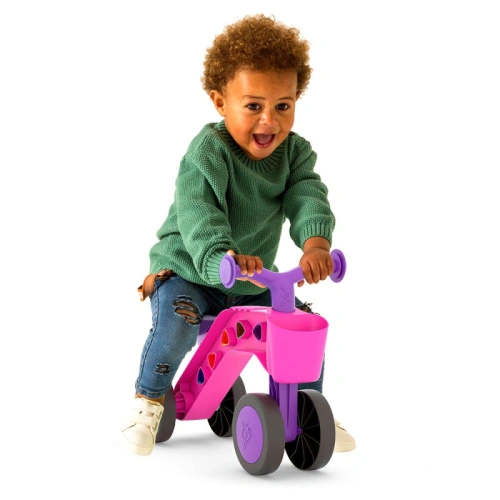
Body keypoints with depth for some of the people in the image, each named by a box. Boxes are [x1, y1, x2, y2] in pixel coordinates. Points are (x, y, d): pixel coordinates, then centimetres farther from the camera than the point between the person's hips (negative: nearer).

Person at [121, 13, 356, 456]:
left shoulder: (295, 152, -6)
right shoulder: (207, 153, -24)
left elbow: (308, 198, -22)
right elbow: (198, 215, -37)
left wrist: (315, 244, -44)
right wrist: (223, 259, -56)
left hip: (256, 278, 5)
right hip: (189, 269, -5)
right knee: (177, 320, -32)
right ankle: (148, 398, -7)